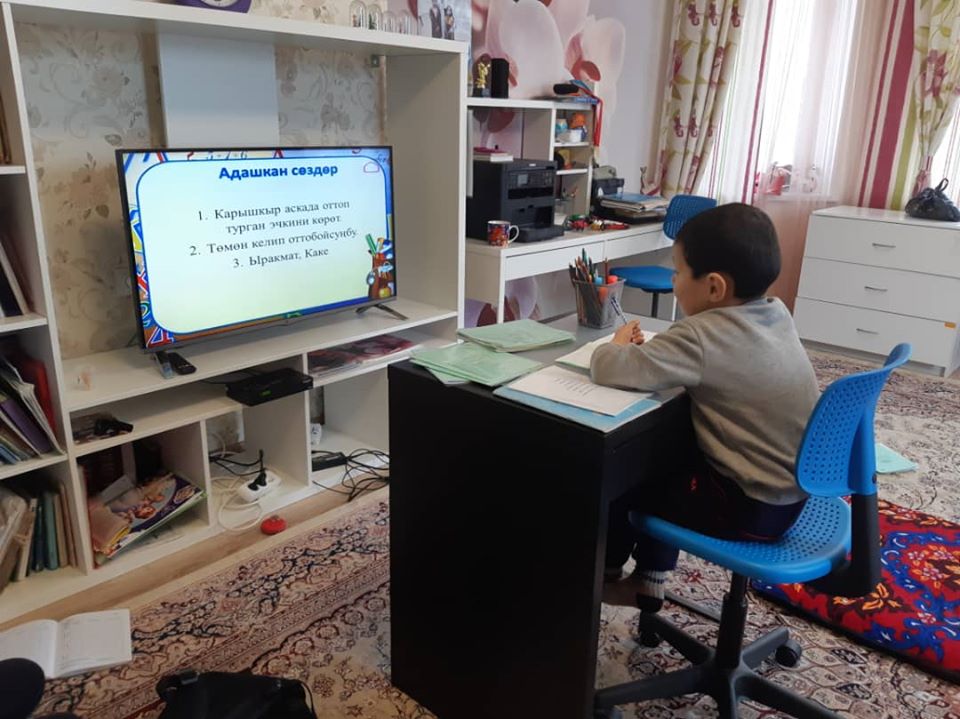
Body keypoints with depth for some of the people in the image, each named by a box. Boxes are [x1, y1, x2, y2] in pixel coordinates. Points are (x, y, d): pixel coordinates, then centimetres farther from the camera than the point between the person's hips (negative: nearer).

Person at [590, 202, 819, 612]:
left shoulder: (701, 335, -26)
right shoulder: (776, 315, -1)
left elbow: (608, 369, -28)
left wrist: (620, 344, -6)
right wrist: (652, 347, -1)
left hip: (750, 507, -8)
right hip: (790, 492, 8)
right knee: (662, 462, 25)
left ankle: (607, 572, 35)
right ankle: (649, 581, 35)